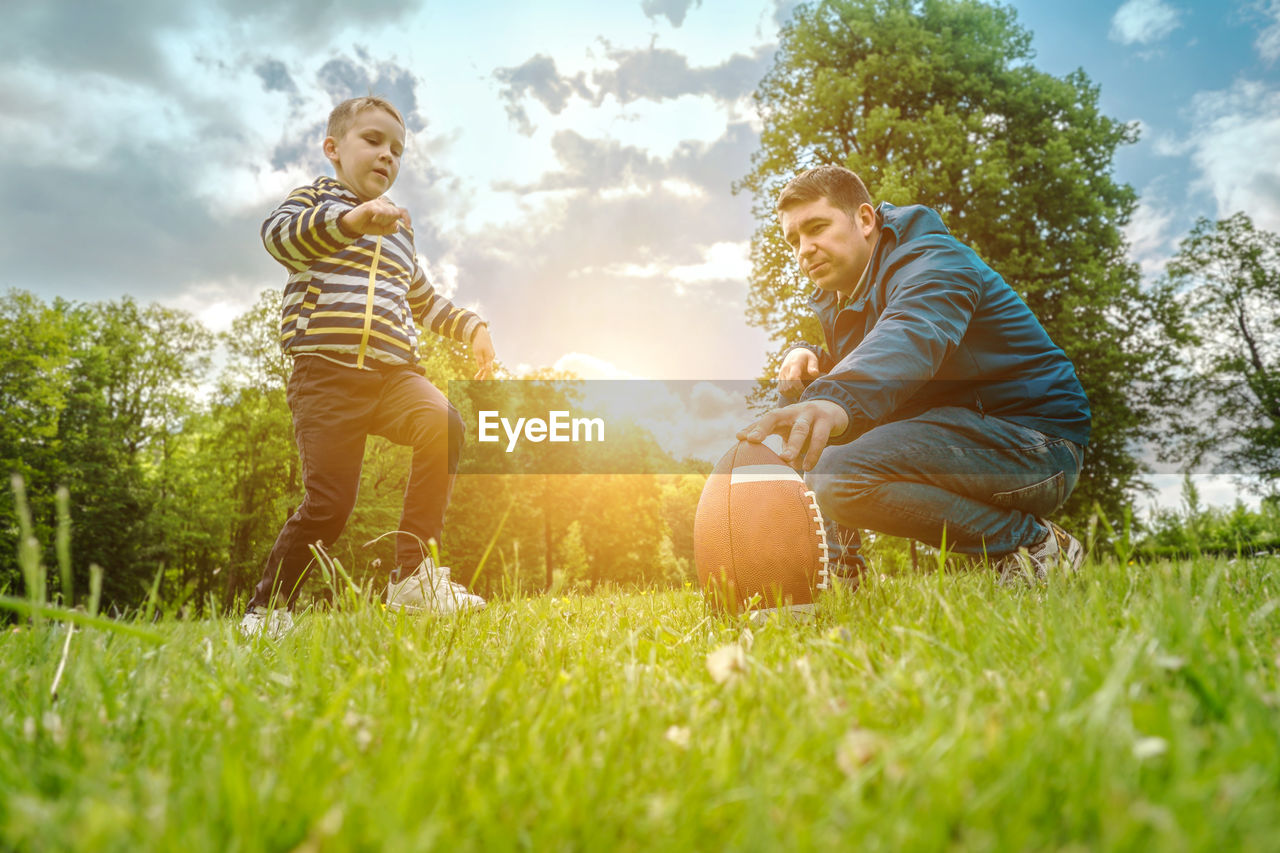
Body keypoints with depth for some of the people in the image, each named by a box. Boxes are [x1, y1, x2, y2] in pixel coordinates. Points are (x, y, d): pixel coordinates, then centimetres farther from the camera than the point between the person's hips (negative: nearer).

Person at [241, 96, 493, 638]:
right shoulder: (316, 198, 12)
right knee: (328, 503, -12)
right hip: (327, 370, -5)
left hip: (393, 373, 5)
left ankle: (412, 577, -21)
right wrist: (351, 218, -30)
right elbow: (278, 235, -13)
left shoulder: (399, 229, 30)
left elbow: (424, 301, 41)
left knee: (443, 426, -27)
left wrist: (471, 327, 26)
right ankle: (267, 608, 12)